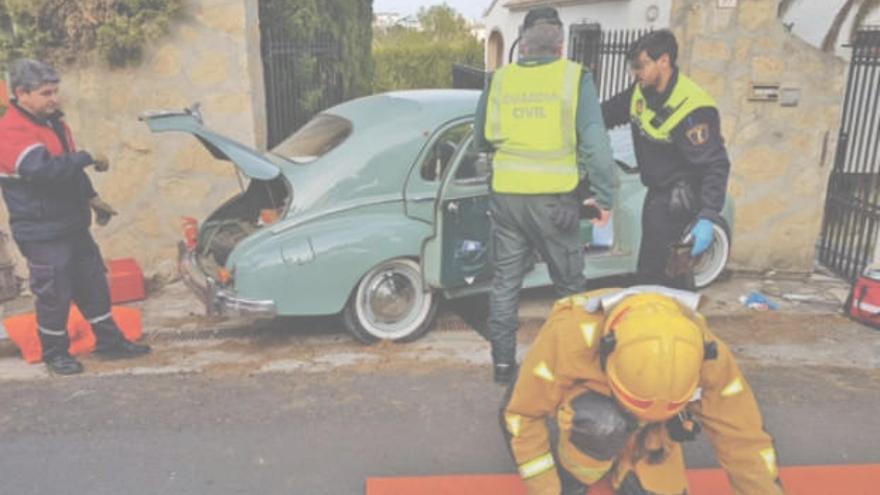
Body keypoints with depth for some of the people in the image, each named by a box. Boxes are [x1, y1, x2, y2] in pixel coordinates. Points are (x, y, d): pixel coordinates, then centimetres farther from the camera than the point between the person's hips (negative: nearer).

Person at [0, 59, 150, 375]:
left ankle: (109, 341, 25)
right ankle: (54, 353, 21)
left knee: (94, 285, 13)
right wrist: (89, 159, -25)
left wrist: (92, 198, 16)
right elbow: (43, 169, -34)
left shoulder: (52, 121, 10)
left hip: (73, 225, 8)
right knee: (54, 296, 2)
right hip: (42, 233, -8)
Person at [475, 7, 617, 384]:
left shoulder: (500, 79, 5)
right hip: (554, 197, -2)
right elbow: (594, 141, -8)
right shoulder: (575, 77, -3)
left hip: (506, 194, 2)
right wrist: (603, 195, -2)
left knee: (505, 281, 13)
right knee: (569, 283, 13)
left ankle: (503, 361, 17)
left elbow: (482, 139, 14)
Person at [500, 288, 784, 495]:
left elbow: (742, 439, -20)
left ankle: (624, 471, 19)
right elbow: (522, 415, -29)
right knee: (603, 423, -36)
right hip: (587, 406, -3)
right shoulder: (569, 338, -41)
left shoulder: (707, 358, -32)